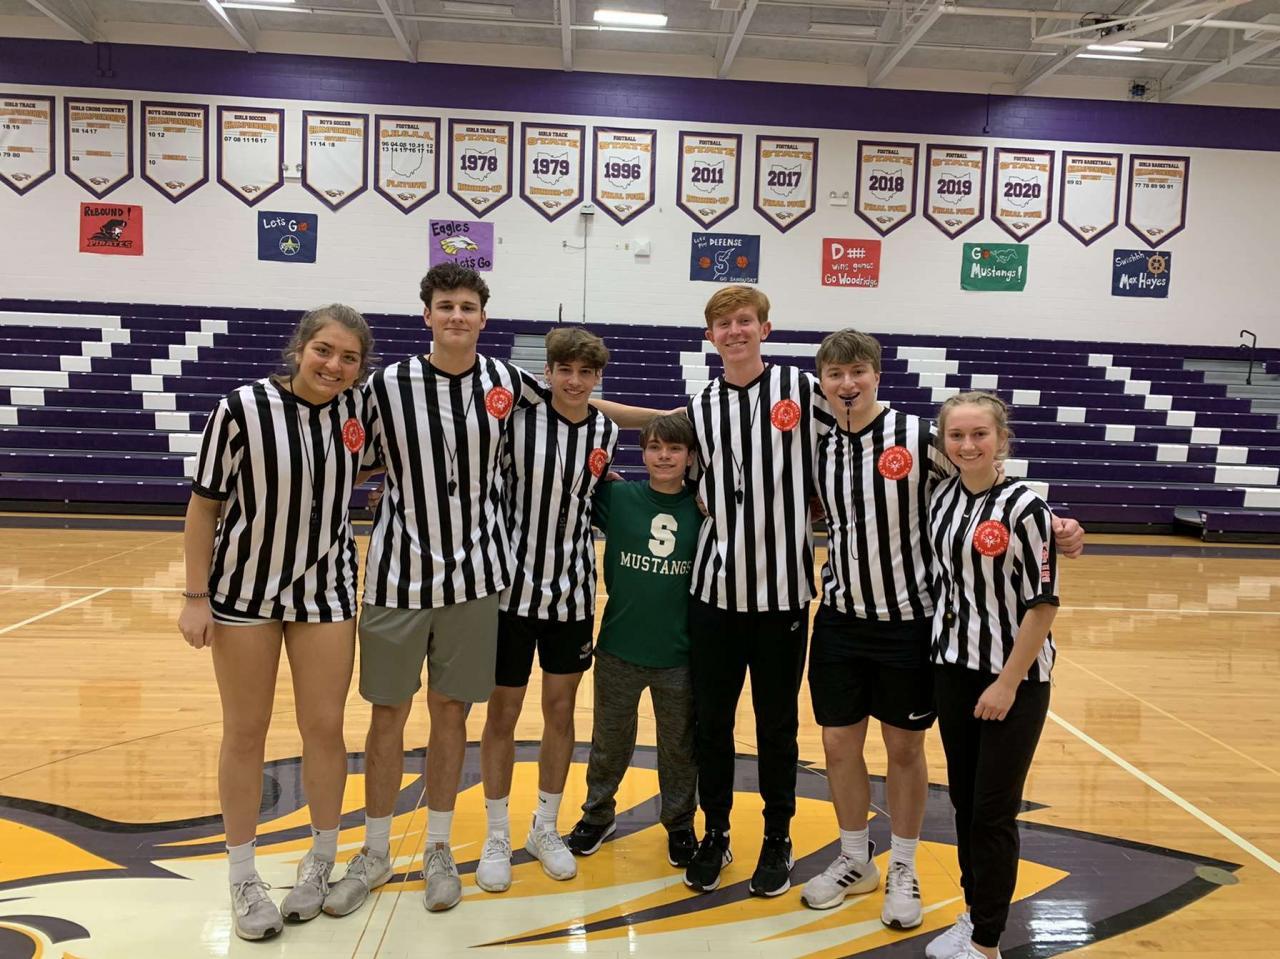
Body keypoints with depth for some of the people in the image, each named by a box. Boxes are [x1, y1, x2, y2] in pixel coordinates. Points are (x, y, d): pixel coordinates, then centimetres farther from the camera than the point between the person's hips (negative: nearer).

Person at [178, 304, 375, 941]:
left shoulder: (359, 406, -6)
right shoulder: (242, 408, -17)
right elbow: (204, 505, -10)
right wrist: (195, 597, -10)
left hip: (325, 588, 3)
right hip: (244, 588, -2)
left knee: (324, 728, 6)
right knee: (245, 734, 8)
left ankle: (321, 861, 27)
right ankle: (243, 879, 25)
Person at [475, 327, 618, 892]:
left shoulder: (607, 433, 0)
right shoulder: (517, 420, -12)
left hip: (573, 592, 3)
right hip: (514, 588, -3)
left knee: (561, 710, 11)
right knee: (503, 712, 6)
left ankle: (546, 829, 30)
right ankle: (497, 838, 24)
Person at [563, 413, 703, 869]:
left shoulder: (702, 508, -4)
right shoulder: (617, 497, -5)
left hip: (679, 654, 0)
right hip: (618, 648, 0)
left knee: (680, 747, 15)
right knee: (609, 741, 18)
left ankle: (680, 825, 36)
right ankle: (597, 814, 40)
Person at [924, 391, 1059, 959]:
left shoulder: (1023, 507, -16)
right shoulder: (942, 499, 2)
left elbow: (1042, 604, -15)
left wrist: (1008, 683, -15)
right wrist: (939, 650, 8)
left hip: (1013, 679, -5)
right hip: (953, 669, 5)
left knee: (993, 813, 3)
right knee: (964, 802, 14)